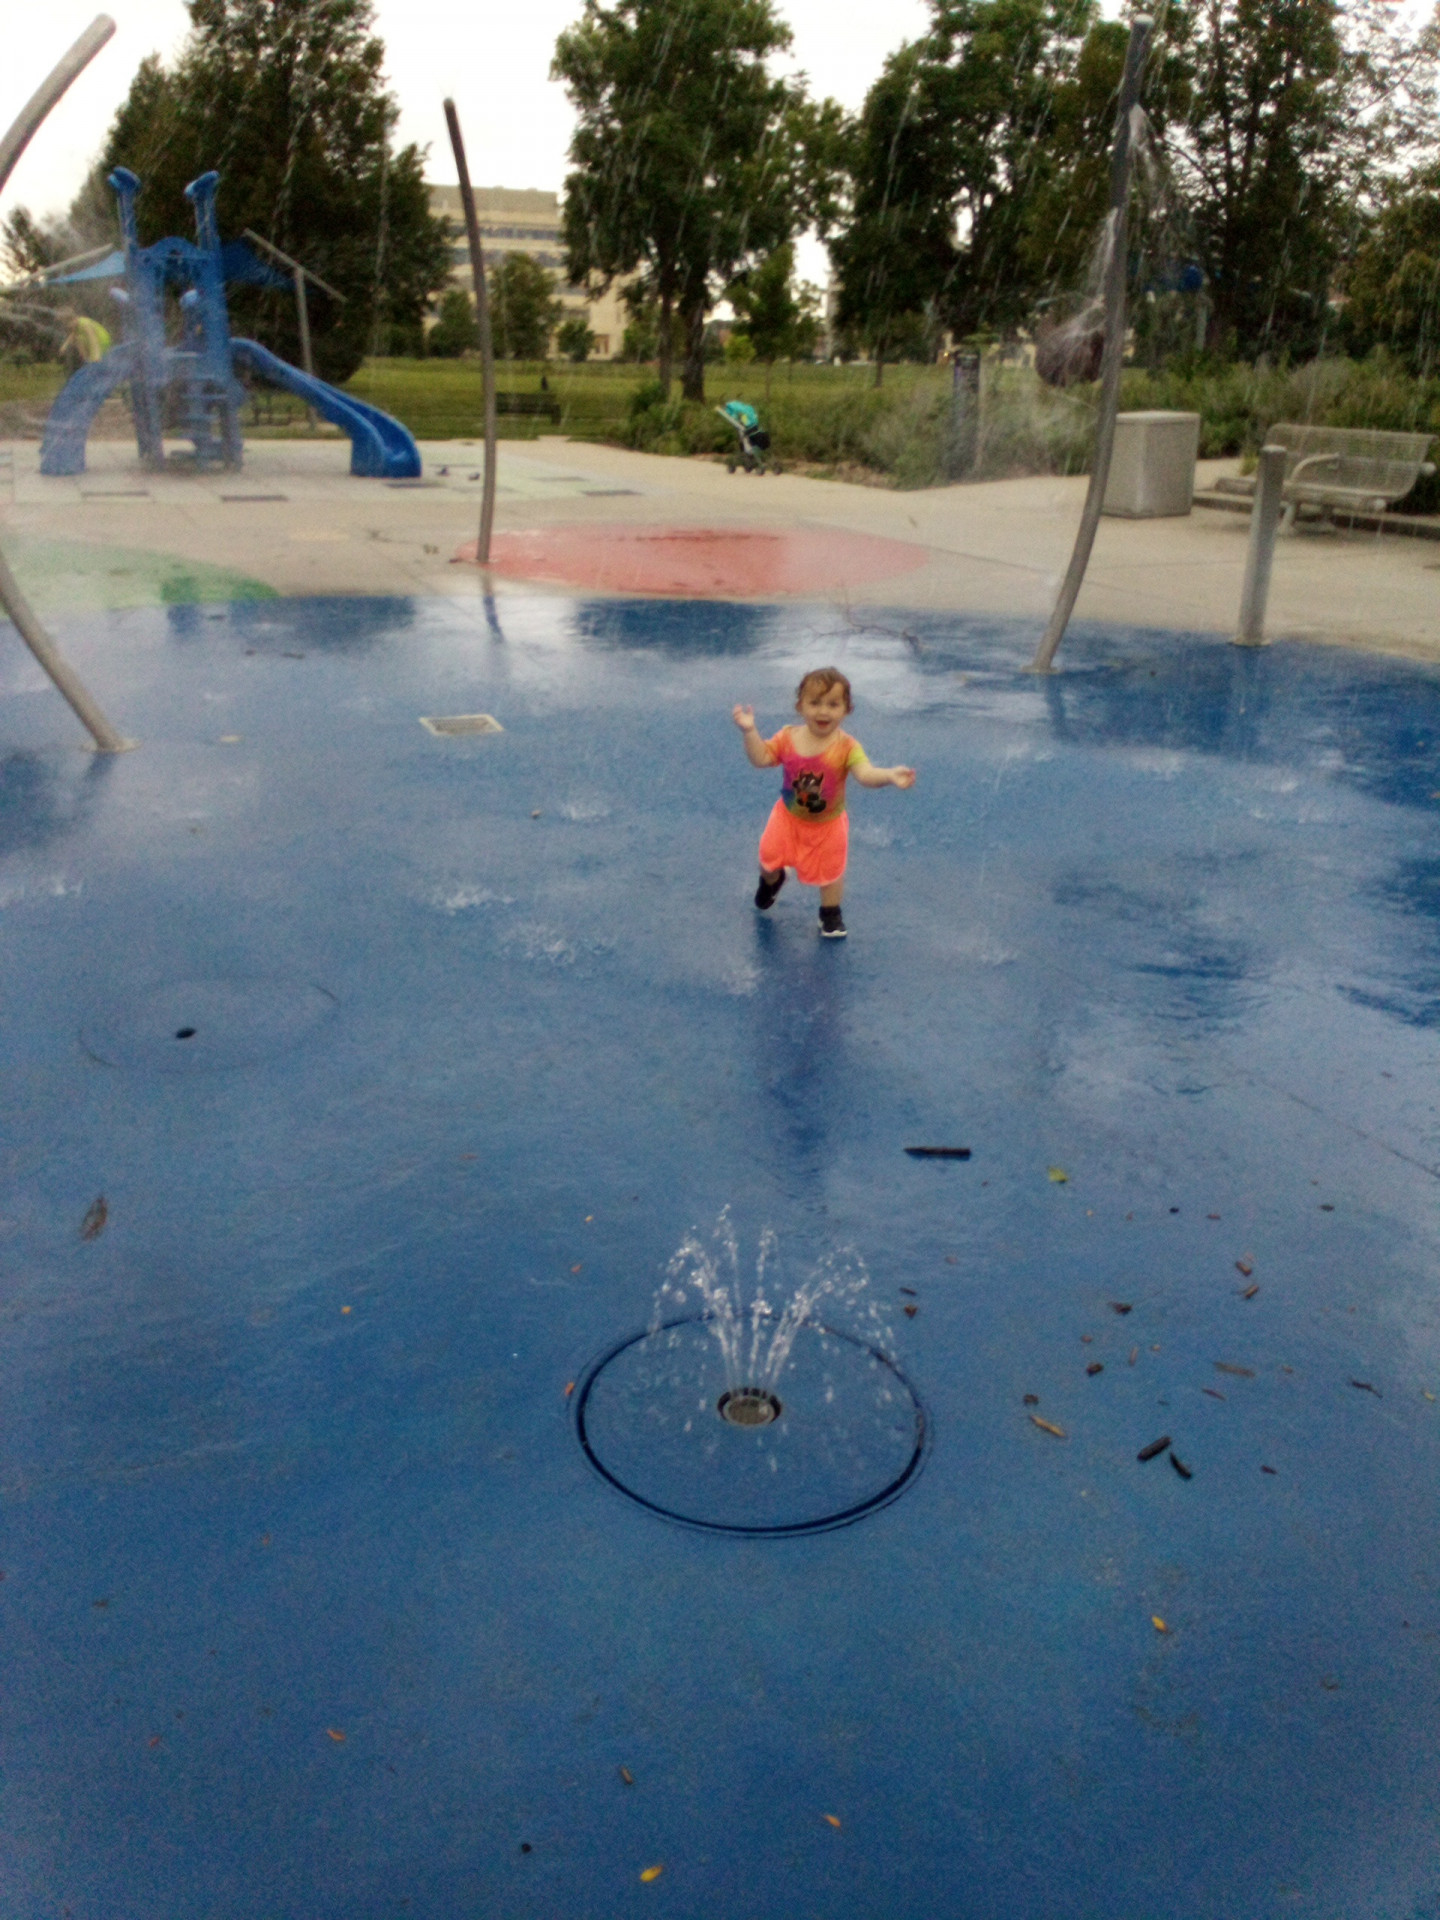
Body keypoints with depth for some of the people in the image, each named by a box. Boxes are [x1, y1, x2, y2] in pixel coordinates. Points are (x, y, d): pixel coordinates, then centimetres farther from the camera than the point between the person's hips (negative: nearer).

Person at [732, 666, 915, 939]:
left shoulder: (846, 746, -26)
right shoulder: (788, 738, -17)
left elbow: (865, 774, -39)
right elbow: (760, 758, -15)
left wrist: (890, 775, -59)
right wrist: (750, 731, -28)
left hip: (828, 824, -2)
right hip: (788, 817, 2)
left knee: (830, 870, 14)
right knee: (769, 856, 13)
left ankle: (831, 913, 40)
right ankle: (771, 881, 51)